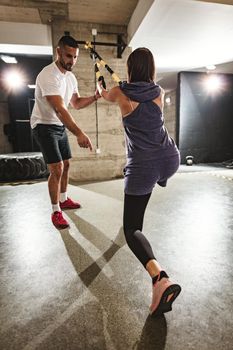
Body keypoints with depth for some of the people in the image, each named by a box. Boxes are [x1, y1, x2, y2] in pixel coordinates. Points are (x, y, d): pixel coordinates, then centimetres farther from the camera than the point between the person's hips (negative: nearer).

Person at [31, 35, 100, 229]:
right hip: (44, 126, -9)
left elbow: (76, 103, 11)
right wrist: (79, 133, -46)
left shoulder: (71, 76, 5)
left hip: (60, 126, 9)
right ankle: (56, 212, 1)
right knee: (57, 168, -15)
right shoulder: (48, 75, -23)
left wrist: (95, 97, -7)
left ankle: (63, 199, 31)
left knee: (66, 164, 13)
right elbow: (59, 109, -36)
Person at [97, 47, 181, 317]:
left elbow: (104, 95, 27)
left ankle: (160, 278, -19)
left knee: (131, 229, 2)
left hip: (142, 167, -4)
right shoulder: (159, 92, 9)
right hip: (171, 160, 5)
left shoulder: (121, 93, 1)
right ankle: (161, 181, 71)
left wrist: (99, 86, 51)